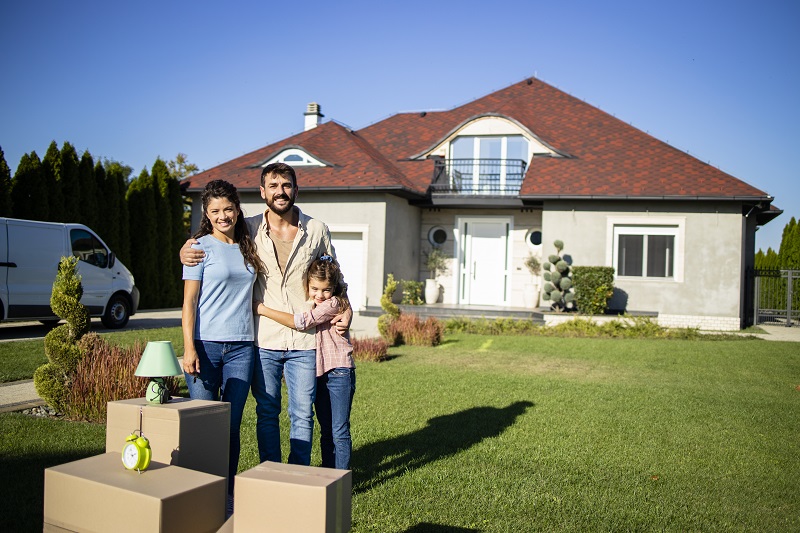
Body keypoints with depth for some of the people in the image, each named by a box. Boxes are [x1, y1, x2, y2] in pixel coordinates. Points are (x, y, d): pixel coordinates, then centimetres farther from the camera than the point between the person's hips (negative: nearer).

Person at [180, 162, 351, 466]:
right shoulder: (249, 230, 1)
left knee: (302, 415, 5)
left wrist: (345, 309, 0)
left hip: (304, 341, 0)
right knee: (266, 414, 10)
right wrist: (185, 252, -8)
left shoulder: (317, 231, 3)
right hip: (264, 341, 0)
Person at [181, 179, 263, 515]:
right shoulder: (201, 247, 0)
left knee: (232, 425, 6)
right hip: (206, 344, -3)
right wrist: (189, 348, -12)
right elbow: (189, 302, -3)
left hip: (241, 347, 4)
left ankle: (227, 497, 16)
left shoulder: (247, 247, 13)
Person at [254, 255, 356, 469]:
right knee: (326, 431, 15)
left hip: (339, 372, -8)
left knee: (340, 431, -3)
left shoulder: (334, 304, -14)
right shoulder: (310, 305, 11)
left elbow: (300, 322, -23)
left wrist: (263, 309, -20)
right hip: (318, 372, 8)